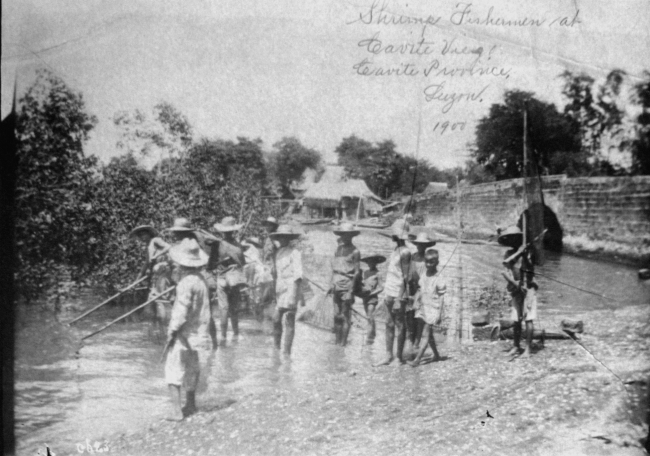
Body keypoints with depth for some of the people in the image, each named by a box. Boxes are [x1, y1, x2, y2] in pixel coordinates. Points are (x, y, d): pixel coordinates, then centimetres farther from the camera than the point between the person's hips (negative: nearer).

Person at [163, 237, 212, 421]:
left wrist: (172, 330, -15)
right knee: (191, 368, 21)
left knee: (173, 370, -6)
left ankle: (176, 410, -12)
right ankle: (190, 404, 34)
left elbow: (181, 310, -22)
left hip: (183, 334, -9)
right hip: (197, 333, 9)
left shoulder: (186, 283, -20)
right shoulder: (201, 280, 7)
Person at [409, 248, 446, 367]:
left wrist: (439, 314, -12)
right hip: (423, 307, 6)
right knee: (429, 334, 16)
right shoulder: (422, 275, 3)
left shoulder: (438, 280, -13)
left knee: (426, 334, -7)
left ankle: (417, 359, -10)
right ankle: (436, 355, 32)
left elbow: (441, 298, -11)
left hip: (433, 309, -6)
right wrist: (416, 304, 6)